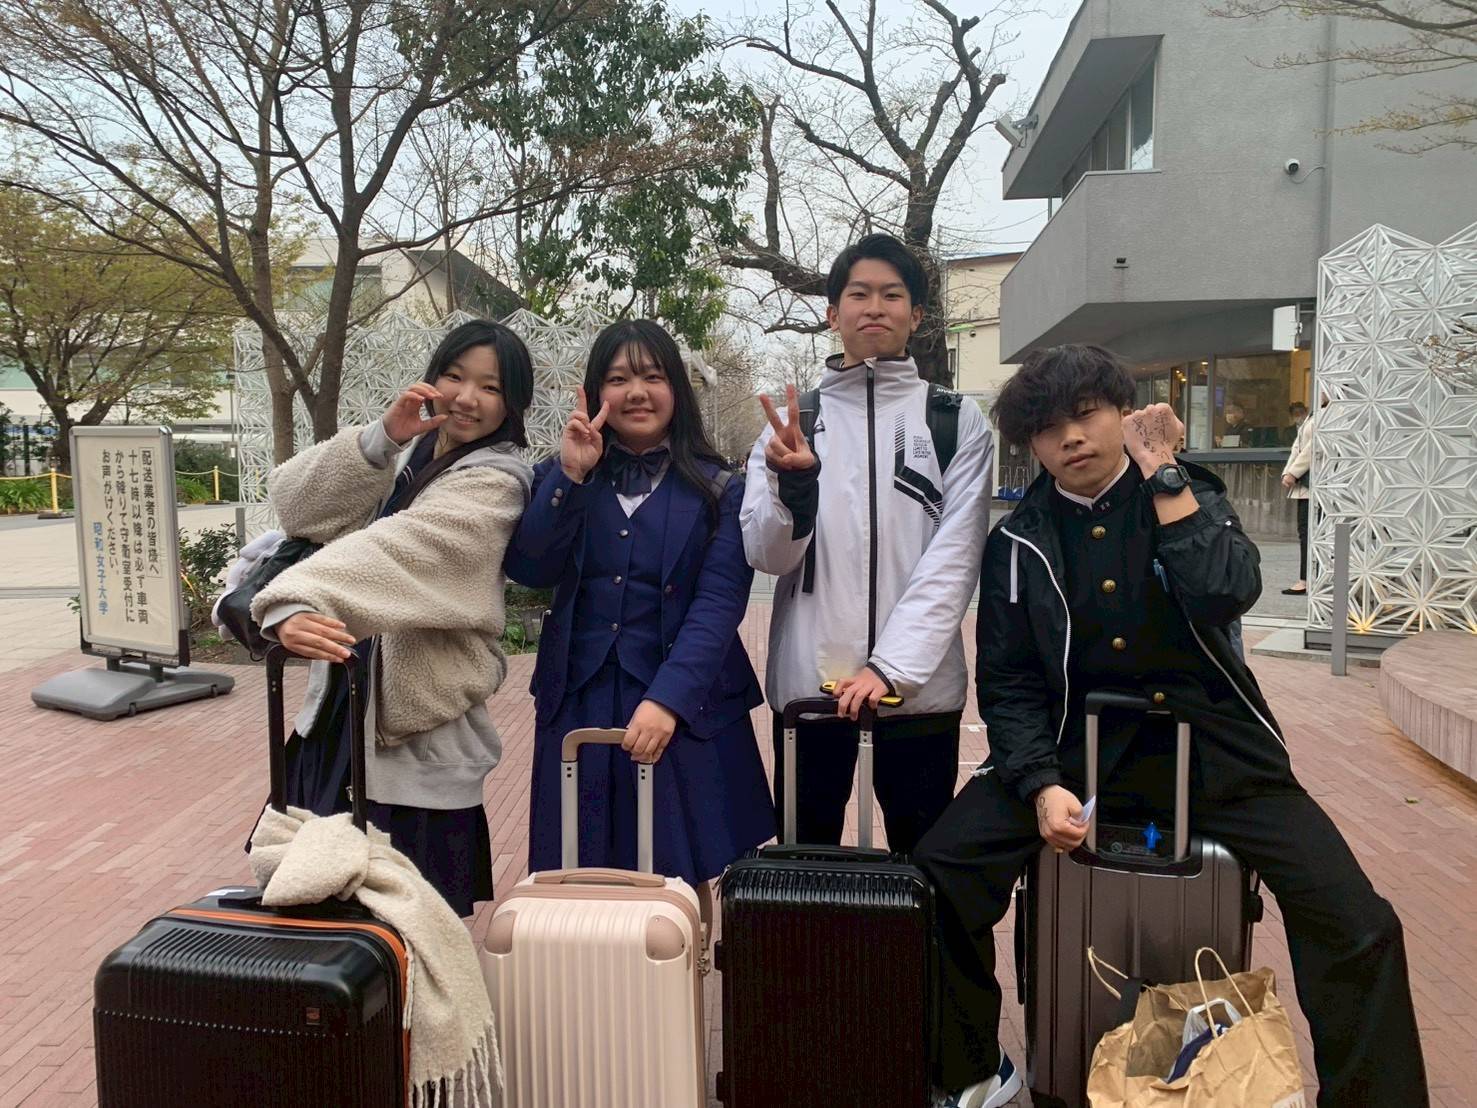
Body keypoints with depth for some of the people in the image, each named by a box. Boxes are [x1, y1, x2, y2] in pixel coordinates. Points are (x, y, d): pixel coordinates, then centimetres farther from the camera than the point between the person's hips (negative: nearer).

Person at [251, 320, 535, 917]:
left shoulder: (495, 482, -13)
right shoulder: (407, 453, 8)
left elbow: (393, 551, -29)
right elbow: (295, 502, -5)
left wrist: (292, 602, -42)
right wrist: (381, 436, -19)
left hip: (415, 724, -6)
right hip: (341, 700, 7)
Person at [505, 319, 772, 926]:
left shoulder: (718, 490, 0)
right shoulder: (562, 478, 9)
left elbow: (719, 604, -10)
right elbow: (528, 570, -5)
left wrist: (667, 700, -21)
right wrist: (571, 476, -14)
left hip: (682, 709, -2)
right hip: (578, 704, 2)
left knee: (680, 881, 5)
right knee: (581, 879, 8)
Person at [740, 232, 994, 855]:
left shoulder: (958, 423, 4)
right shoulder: (793, 419, 7)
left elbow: (952, 560, -5)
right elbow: (766, 554, -2)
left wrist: (891, 668, -16)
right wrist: (790, 481, -22)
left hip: (919, 686, 0)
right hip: (807, 682, 1)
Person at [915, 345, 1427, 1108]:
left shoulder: (1191, 496, 3)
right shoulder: (1019, 543, 1)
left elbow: (1227, 595, -18)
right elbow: (1007, 684, -1)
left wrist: (1161, 472, -15)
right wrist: (1041, 785, -16)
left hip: (1212, 744, 0)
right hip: (1076, 745, 0)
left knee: (1360, 925, -14)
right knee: (940, 874, -17)